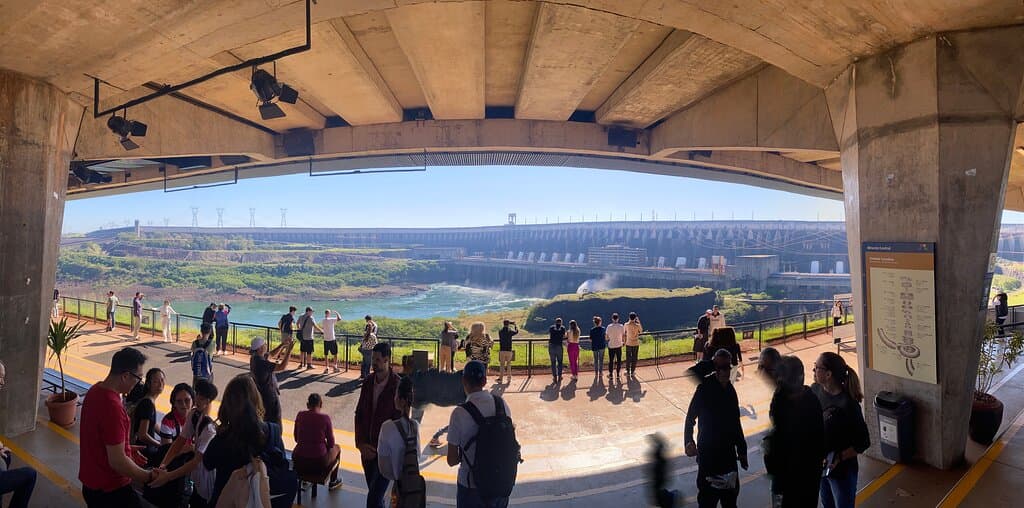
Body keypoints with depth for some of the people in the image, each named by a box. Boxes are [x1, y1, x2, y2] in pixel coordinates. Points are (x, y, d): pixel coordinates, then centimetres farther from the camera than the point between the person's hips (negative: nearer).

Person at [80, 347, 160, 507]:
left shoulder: (95, 390, -2)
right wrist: (149, 476, -15)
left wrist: (126, 449, 15)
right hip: (111, 489, -9)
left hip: (91, 483, 9)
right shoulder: (112, 407, -31)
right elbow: (117, 462, -27)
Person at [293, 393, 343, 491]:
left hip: (299, 462, 4)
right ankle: (333, 482, 36)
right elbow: (331, 443, -4)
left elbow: (296, 439, 9)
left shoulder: (300, 415, -4)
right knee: (337, 448, 28)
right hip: (319, 463, -4)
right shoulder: (325, 417, -12)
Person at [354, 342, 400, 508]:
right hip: (367, 449, 6)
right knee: (375, 493, 17)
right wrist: (361, 444, -2)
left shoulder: (398, 386, -16)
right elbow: (359, 414, 7)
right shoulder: (367, 382, 2)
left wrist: (380, 448, -12)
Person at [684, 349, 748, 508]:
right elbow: (691, 417, -17)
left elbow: (735, 422, 13)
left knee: (730, 494, 17)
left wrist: (741, 449, 15)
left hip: (728, 451, 6)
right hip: (708, 452, -6)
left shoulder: (730, 389, 4)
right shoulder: (705, 388, -16)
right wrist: (689, 441, -30)